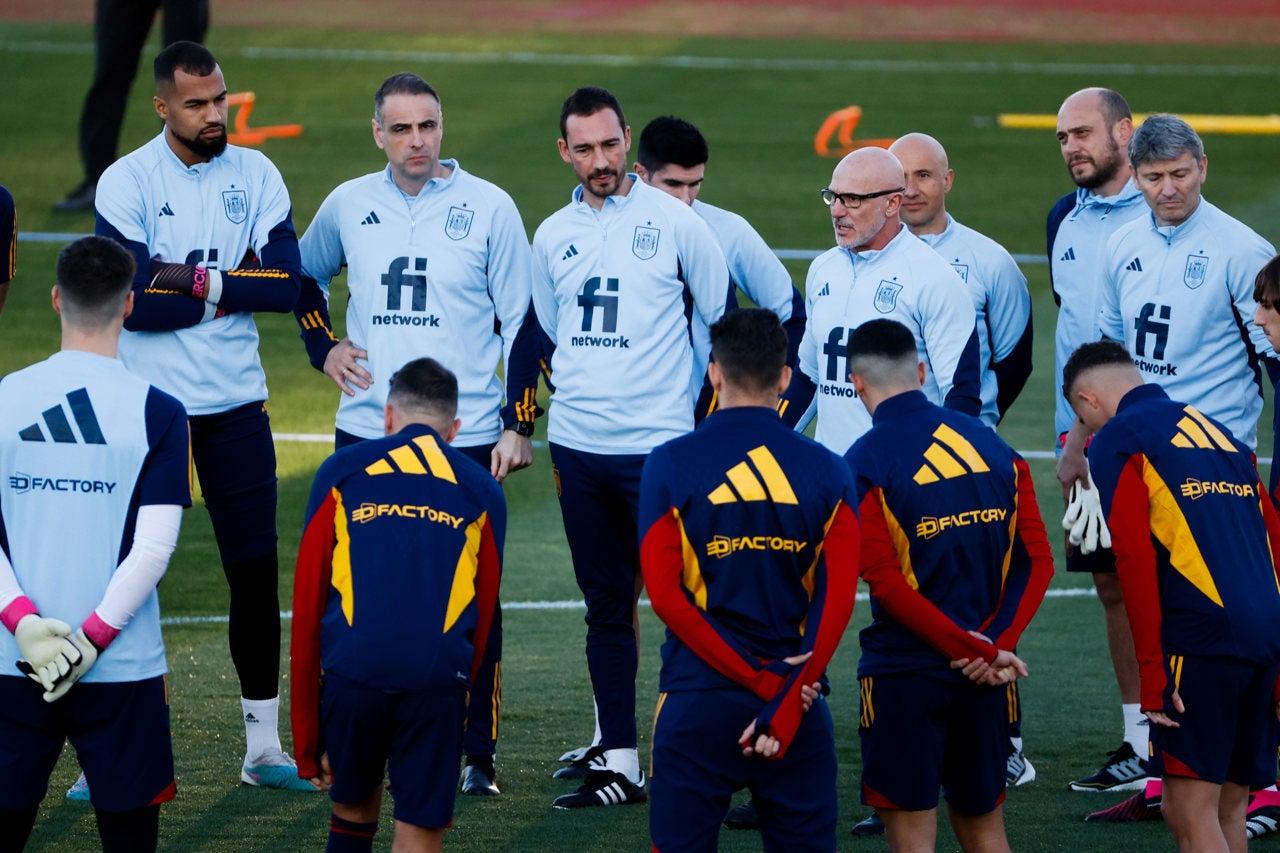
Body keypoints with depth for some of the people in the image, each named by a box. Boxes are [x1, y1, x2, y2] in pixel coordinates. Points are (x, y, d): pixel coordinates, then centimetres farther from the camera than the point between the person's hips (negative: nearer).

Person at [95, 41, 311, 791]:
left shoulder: (256, 176, 2)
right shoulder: (127, 181, -8)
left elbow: (286, 283, -7)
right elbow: (134, 301, -17)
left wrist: (192, 279, -14)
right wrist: (226, 295, -12)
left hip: (236, 403, 3)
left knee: (257, 571, 5)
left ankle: (264, 746, 14)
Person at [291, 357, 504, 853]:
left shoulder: (342, 472, 15)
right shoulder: (482, 491, 17)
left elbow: (306, 605, 13)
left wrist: (307, 739, 16)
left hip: (352, 668, 0)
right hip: (437, 675, 0)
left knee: (353, 808, 23)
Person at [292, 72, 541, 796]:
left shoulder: (488, 208, -2)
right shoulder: (349, 206, 6)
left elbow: (523, 322, 1)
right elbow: (303, 275, 26)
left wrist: (518, 424, -4)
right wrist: (324, 347, 11)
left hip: (467, 437, -3)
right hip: (366, 434, 3)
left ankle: (475, 753, 6)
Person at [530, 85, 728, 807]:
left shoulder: (673, 221, -3)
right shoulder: (554, 236, 11)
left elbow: (726, 320, 3)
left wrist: (708, 418, 4)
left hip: (657, 448, -5)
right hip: (578, 449, 5)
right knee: (607, 606, 8)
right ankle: (619, 762, 11)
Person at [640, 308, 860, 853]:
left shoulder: (671, 465, -2)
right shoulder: (826, 471, 2)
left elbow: (665, 594, -8)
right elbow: (837, 599, -6)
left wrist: (760, 682, -8)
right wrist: (786, 702, -8)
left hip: (697, 705, -2)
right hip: (795, 705, 2)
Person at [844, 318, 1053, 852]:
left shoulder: (864, 464, -10)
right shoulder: (991, 444, 7)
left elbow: (886, 583, -16)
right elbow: (1037, 563, 2)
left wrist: (970, 649, -12)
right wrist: (994, 644, -6)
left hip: (905, 672, -5)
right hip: (984, 680, 5)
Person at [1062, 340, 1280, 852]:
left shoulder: (1117, 441, 2)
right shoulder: (1221, 433, 24)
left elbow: (1135, 561, -9)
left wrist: (1152, 675, -10)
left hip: (1199, 637, -7)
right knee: (1228, 806, 14)